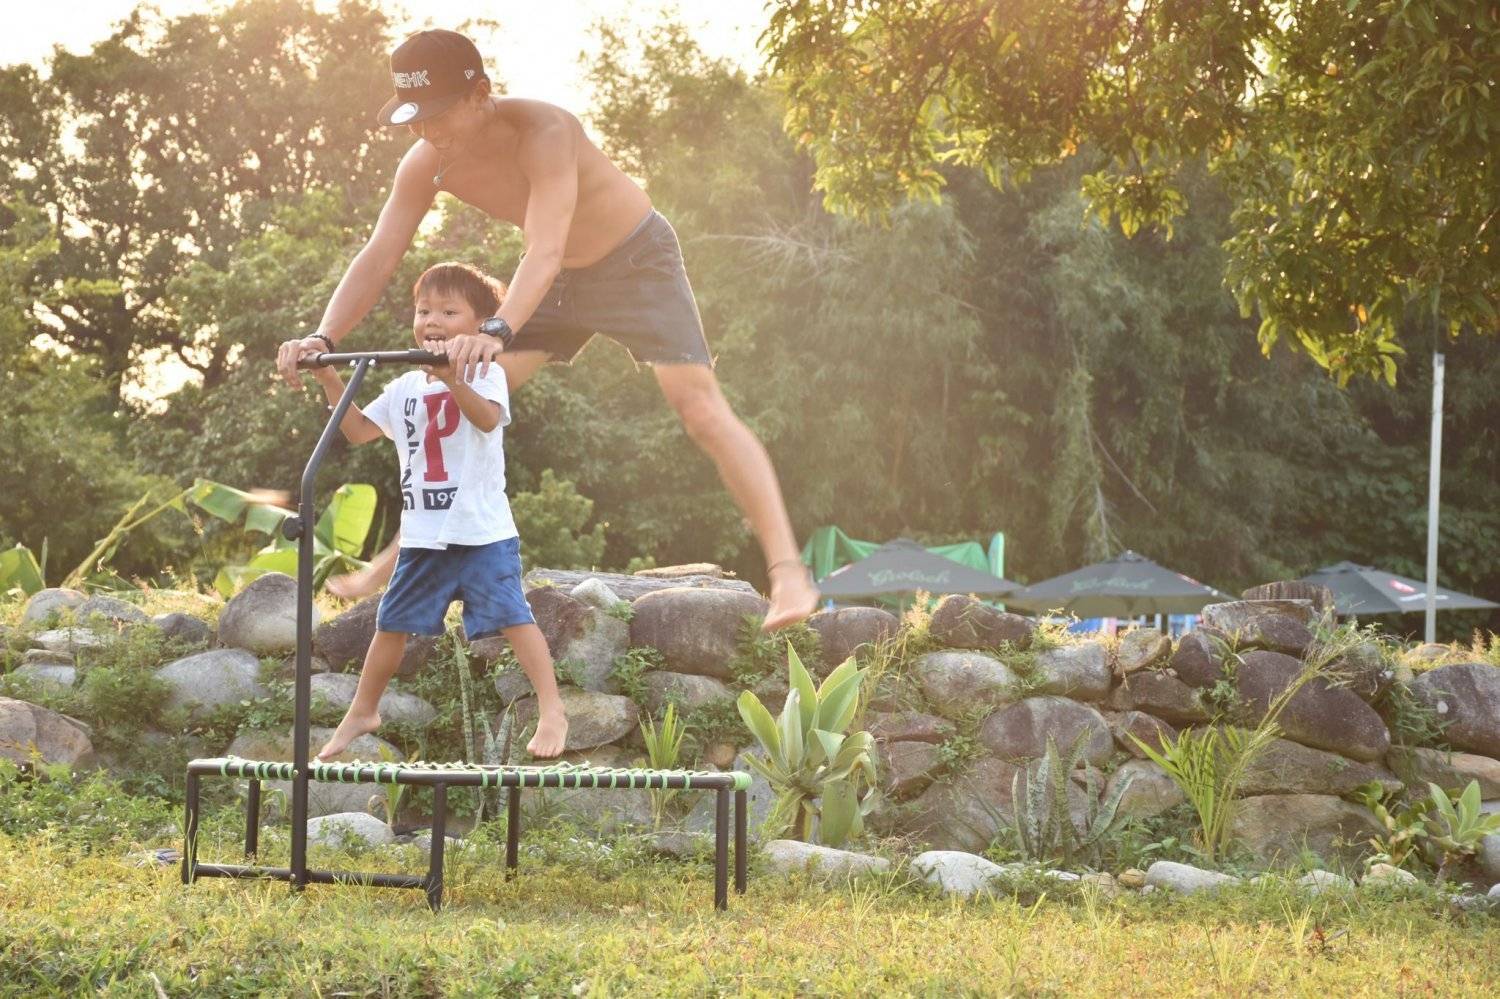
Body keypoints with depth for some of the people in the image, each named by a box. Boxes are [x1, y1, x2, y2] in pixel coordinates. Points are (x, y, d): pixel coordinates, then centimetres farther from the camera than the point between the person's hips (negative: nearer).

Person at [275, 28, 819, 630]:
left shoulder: (543, 133, -35)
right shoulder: (426, 165, -15)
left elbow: (546, 251, -46)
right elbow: (377, 258, -16)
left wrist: (496, 331, -62)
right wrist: (324, 337, -32)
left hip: (636, 263, -7)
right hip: (562, 282, 7)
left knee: (702, 409, -20)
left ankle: (787, 570, -22)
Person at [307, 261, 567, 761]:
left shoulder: (485, 374, -5)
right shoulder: (405, 388, 14)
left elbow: (488, 418, -25)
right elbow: (359, 431, 14)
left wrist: (452, 377, -41)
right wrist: (331, 382, 2)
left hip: (482, 532, -6)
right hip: (423, 534, 6)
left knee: (511, 615, -13)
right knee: (393, 622, 13)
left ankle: (552, 710, -9)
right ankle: (362, 712, 27)